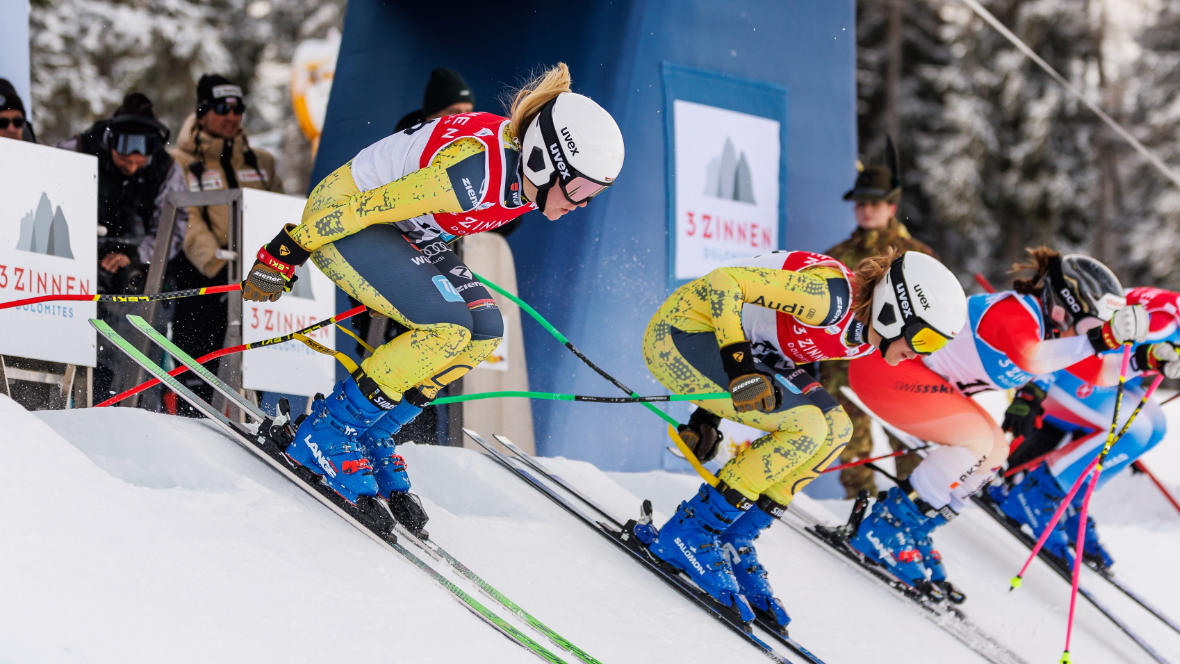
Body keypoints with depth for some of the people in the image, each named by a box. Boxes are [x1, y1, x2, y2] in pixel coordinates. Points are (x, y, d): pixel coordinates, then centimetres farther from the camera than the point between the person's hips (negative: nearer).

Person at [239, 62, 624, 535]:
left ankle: (372, 438, 4)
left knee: (484, 332, -6)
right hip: (339, 216, -9)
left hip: (404, 231, 9)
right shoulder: (474, 175, -35)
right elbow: (361, 207, -29)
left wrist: (438, 262, 26)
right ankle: (326, 434, -12)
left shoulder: (528, 168, -8)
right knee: (448, 328, -23)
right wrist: (285, 255, -21)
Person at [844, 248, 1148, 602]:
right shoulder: (1017, 314, -26)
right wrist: (1097, 340, -48)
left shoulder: (1049, 326, 4)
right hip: (882, 364, -11)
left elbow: (1099, 374, 10)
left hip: (916, 370, 11)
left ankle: (911, 533, 10)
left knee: (994, 450, 5)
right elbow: (1031, 359, -48)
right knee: (978, 438, -21)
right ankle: (883, 532, -13)